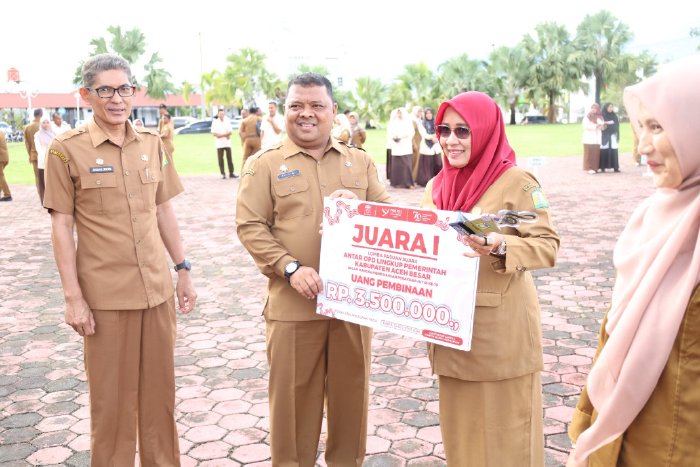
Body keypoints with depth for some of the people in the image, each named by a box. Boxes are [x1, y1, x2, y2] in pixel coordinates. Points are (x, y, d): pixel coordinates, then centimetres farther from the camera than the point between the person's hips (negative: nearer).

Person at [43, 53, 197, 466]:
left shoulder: (153, 143, 5)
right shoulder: (67, 149, -7)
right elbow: (62, 226, -6)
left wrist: (184, 270, 10)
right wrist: (73, 297, -9)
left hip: (158, 288, 4)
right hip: (105, 295, -4)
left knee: (160, 390, 15)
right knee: (112, 398, 10)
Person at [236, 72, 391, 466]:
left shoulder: (360, 161, 10)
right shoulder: (265, 164, 0)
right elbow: (250, 226, -5)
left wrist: (359, 205, -13)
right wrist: (290, 267, -17)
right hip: (293, 303, -2)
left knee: (351, 390, 14)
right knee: (294, 395, 8)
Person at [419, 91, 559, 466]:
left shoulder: (516, 182, -9)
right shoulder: (438, 185, 10)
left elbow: (548, 246, -14)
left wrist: (501, 246, -30)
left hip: (500, 330, -6)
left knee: (503, 429, 5)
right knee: (461, 427, 17)